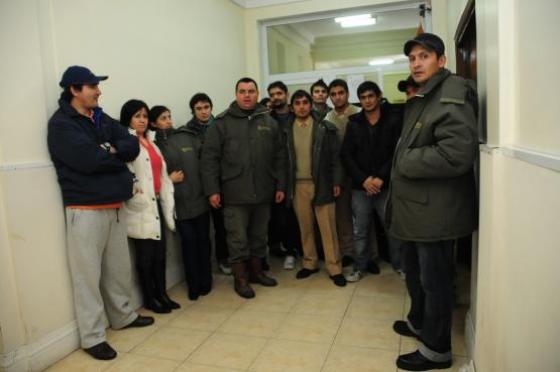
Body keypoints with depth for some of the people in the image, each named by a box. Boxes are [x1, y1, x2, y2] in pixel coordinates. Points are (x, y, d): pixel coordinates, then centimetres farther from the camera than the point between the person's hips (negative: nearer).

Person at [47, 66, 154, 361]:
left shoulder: (103, 119, 14)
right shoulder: (60, 123, -8)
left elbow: (132, 147, 5)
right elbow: (89, 159, -21)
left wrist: (109, 150, -12)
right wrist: (117, 155, -4)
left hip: (115, 206, 7)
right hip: (85, 210, -7)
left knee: (118, 268, 16)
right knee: (88, 274, 0)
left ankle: (122, 315, 34)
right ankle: (92, 337, 13)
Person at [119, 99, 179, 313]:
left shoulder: (150, 142, 19)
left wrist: (168, 206, 11)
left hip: (156, 203, 7)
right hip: (140, 207, -7)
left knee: (160, 253, 11)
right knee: (146, 255, 2)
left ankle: (161, 294, 23)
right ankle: (149, 299, 16)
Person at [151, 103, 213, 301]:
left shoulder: (187, 136, 7)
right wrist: (169, 179, -15)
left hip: (200, 197, 3)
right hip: (179, 202, -3)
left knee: (203, 239, 8)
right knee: (189, 241, 2)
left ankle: (206, 281, 23)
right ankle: (194, 285, 17)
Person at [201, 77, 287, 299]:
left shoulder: (269, 122, 8)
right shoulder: (222, 122, -2)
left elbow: (280, 156, 9)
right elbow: (210, 158, -5)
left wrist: (280, 185, 4)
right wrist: (212, 190, -10)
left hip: (263, 192, 4)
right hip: (235, 194, -3)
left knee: (259, 236, 16)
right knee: (238, 239, 5)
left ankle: (256, 271, 35)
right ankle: (240, 278, 23)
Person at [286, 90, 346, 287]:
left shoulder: (325, 128, -1)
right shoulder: (287, 130, 5)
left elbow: (335, 156, -1)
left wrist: (336, 182, -6)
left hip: (321, 184, -2)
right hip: (298, 185, 2)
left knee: (328, 227, 2)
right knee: (305, 227, 10)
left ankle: (334, 268, 11)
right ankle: (309, 263, 24)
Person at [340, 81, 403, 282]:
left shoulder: (393, 120, 0)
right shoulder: (354, 123, 7)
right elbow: (346, 155, 1)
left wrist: (381, 178, -14)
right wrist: (363, 179, -10)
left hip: (386, 186, -2)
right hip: (360, 187, 2)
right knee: (359, 231, 9)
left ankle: (400, 265, 25)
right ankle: (359, 267, 24)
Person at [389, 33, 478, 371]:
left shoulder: (452, 94, -14)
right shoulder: (421, 99, 17)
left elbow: (457, 153, -27)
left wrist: (405, 163, -15)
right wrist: (400, 173, 6)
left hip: (436, 209, -10)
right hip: (418, 206, 10)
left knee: (434, 279, 4)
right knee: (414, 271, 22)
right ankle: (418, 322, 43)